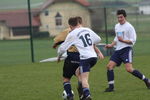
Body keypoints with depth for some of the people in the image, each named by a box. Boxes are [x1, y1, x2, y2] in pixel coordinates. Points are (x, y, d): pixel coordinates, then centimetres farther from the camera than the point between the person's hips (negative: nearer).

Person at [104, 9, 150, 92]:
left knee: (129, 69, -19)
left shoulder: (129, 27, -7)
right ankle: (111, 87, -2)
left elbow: (133, 41, -10)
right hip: (118, 50, 8)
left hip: (126, 49, -7)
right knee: (109, 66, -6)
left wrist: (123, 40, -22)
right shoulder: (117, 26, 17)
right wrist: (111, 45, 16)